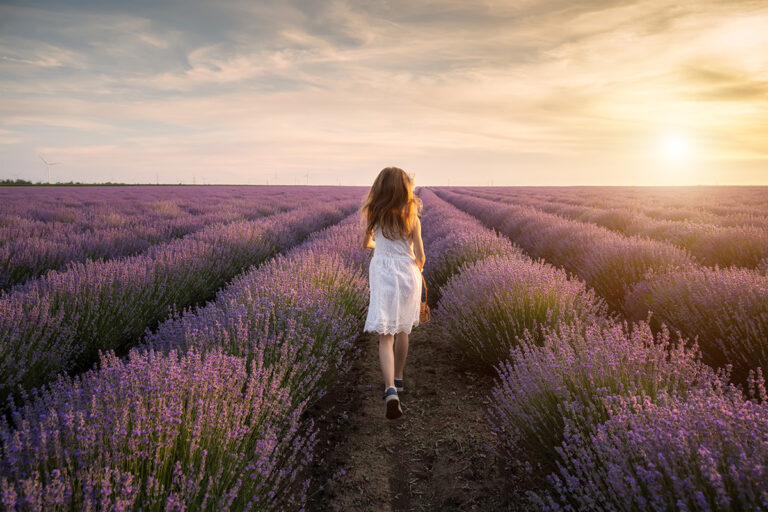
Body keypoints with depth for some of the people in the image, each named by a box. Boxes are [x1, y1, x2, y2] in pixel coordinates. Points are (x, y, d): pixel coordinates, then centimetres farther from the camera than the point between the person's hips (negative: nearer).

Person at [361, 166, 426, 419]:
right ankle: (397, 379, 34)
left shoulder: (373, 214, -2)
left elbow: (365, 243, 14)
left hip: (383, 275, -1)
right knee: (402, 330, 20)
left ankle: (391, 390, -20)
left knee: (386, 336, -3)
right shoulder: (412, 217, -4)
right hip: (408, 273, 1)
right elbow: (420, 255, -4)